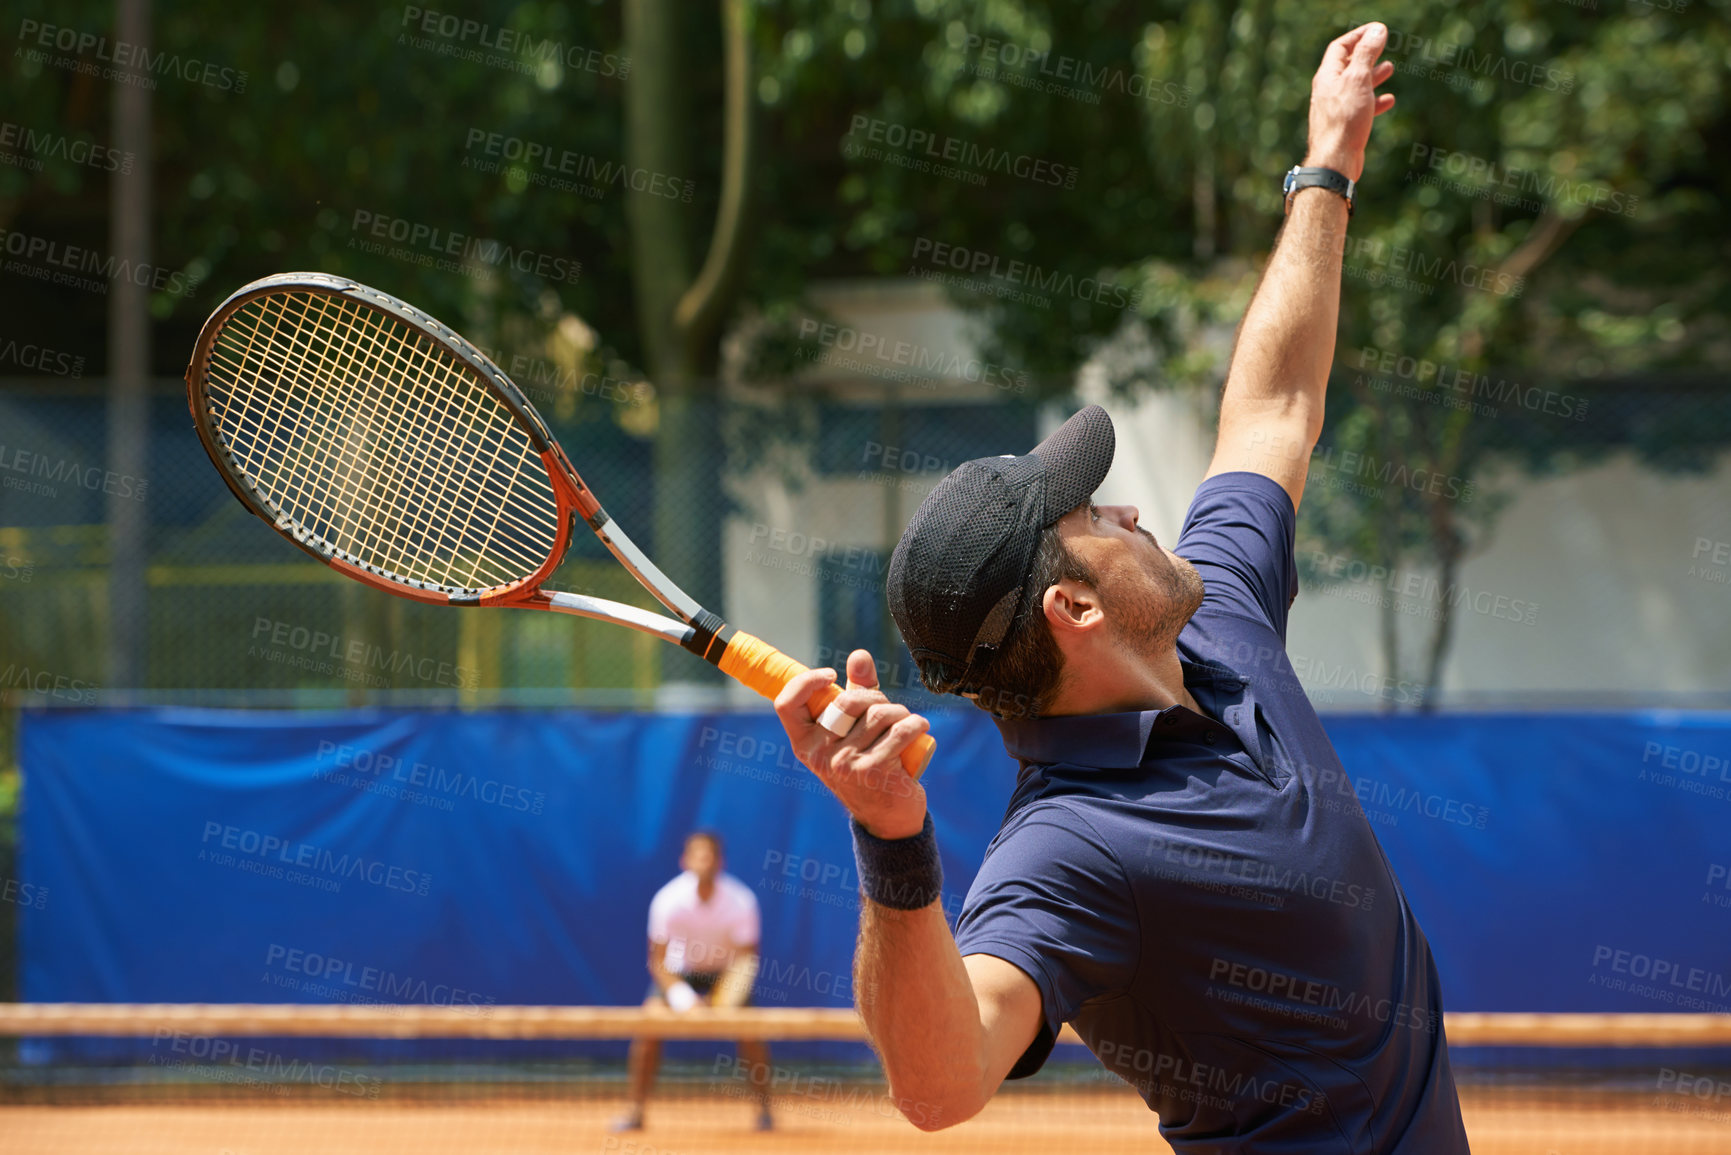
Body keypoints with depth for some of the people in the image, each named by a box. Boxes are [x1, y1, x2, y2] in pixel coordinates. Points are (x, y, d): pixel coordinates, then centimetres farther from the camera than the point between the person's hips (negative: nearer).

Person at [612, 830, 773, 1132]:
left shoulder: (740, 901, -24)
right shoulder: (668, 900, -24)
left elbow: (746, 958, -17)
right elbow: (657, 961, -17)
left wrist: (727, 998, -33)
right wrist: (683, 999, -32)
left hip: (726, 972, 0)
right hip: (678, 973, 0)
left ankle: (764, 1108, 2)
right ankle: (636, 1110, -9)